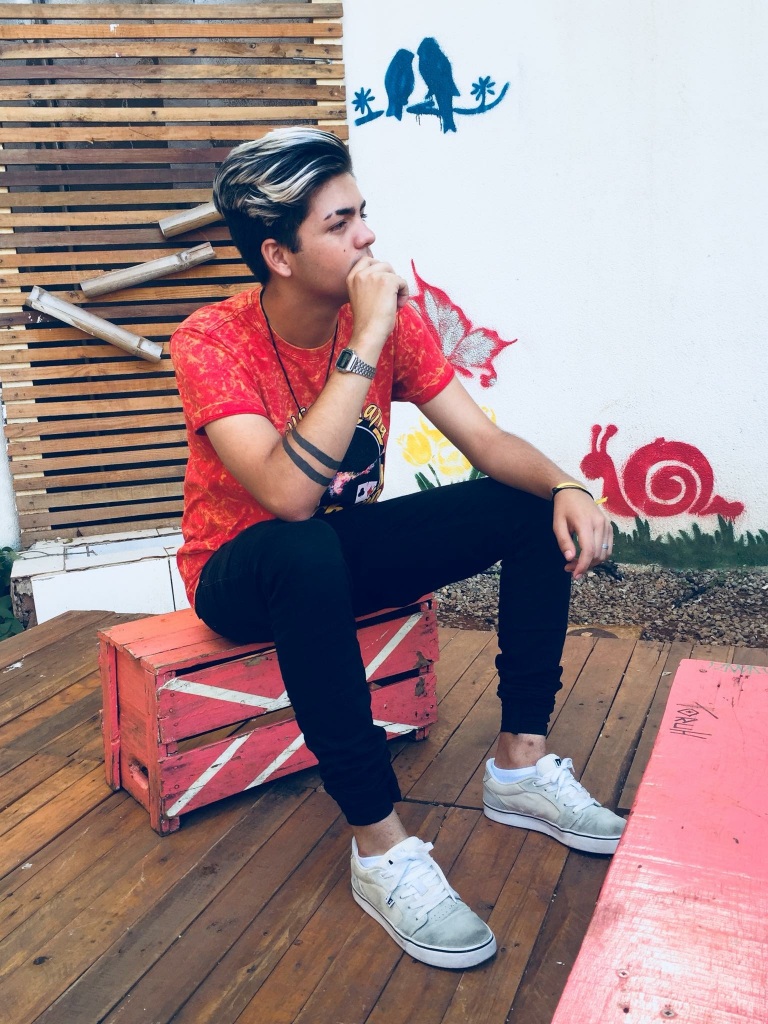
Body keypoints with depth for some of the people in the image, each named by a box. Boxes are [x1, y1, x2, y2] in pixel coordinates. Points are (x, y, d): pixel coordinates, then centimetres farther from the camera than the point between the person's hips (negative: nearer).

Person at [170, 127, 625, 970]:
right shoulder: (211, 344, -22)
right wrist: (364, 341, -35)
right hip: (244, 575, -5)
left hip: (347, 546, 5)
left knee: (538, 511, -10)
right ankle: (380, 846, -29)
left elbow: (485, 441, -8)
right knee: (306, 552, -41)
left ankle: (520, 764, -6)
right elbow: (287, 495, -37)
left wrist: (565, 487, -29)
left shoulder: (392, 320, -8)